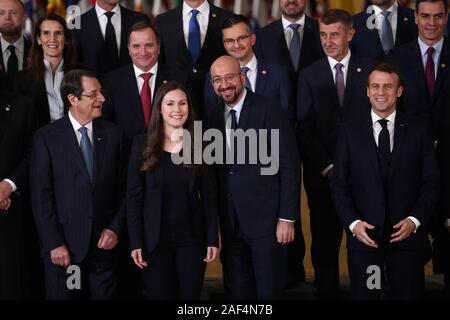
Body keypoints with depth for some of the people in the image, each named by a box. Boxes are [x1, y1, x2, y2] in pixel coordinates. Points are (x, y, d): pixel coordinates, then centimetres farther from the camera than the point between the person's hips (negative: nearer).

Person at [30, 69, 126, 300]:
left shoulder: (113, 134, 5)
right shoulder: (46, 138, -4)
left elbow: (123, 188, 9)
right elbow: (40, 196, -6)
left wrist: (114, 228, -2)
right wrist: (54, 244, -10)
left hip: (103, 244, 2)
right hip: (62, 248, -2)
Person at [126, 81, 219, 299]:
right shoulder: (143, 144, -1)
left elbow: (209, 196, 4)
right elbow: (134, 196, -2)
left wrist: (212, 239, -3)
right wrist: (136, 242, -9)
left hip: (192, 240, 1)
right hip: (155, 240, -1)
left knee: (190, 295, 5)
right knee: (159, 295, 5)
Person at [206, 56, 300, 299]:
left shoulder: (268, 110, -9)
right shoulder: (214, 117, 9)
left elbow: (289, 166, -10)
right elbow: (216, 170, 13)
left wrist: (287, 218, -13)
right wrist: (216, 219, 7)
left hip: (265, 218, -5)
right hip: (230, 222, 5)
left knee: (268, 291, 1)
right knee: (239, 291, 13)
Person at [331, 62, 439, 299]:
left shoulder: (419, 128, 4)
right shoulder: (350, 130, 4)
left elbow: (431, 181, 3)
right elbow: (339, 183, 3)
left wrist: (415, 220, -9)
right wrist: (352, 223, -9)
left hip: (408, 233, 0)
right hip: (363, 234, 0)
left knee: (408, 294, 4)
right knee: (363, 294, 5)